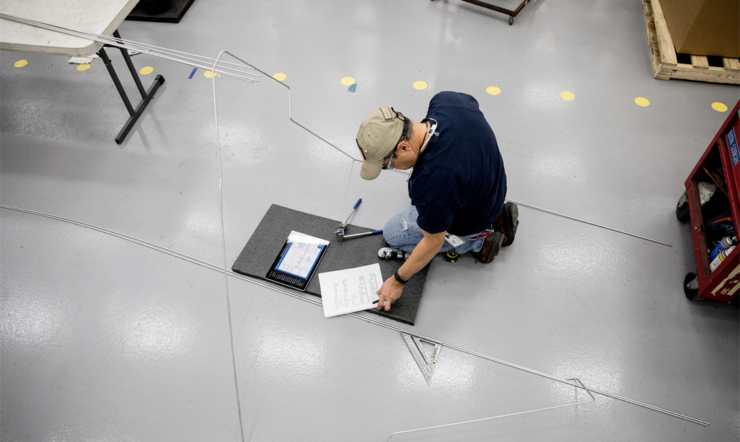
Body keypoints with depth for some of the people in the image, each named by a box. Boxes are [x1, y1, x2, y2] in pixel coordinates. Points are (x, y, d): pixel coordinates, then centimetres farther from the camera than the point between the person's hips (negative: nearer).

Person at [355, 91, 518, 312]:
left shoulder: (431, 187, -42)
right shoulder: (445, 100, -24)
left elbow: (433, 242, -25)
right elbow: (471, 102, 1)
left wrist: (398, 281, -10)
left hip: (469, 222, -6)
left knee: (392, 232, 11)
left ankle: (478, 241, 5)